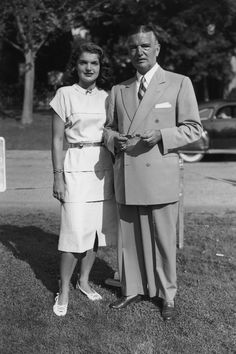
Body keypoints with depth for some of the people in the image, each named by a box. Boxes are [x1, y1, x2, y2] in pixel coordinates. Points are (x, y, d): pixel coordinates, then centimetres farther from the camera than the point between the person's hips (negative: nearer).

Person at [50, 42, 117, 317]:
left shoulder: (106, 97, 10)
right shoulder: (65, 94, -1)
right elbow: (57, 140, -2)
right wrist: (58, 176, -7)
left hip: (104, 168, 5)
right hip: (77, 167, -4)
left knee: (97, 229, 9)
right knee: (75, 231, -7)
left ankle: (84, 280, 26)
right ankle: (63, 292, 6)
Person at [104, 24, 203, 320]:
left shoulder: (179, 83, 2)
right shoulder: (118, 91, 14)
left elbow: (193, 128, 1)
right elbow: (108, 128, 21)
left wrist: (161, 135, -16)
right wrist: (114, 139, -2)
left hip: (160, 176, -3)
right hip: (126, 178, 4)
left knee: (163, 238, 3)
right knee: (129, 237, 9)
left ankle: (167, 295, 19)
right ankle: (132, 290, 25)